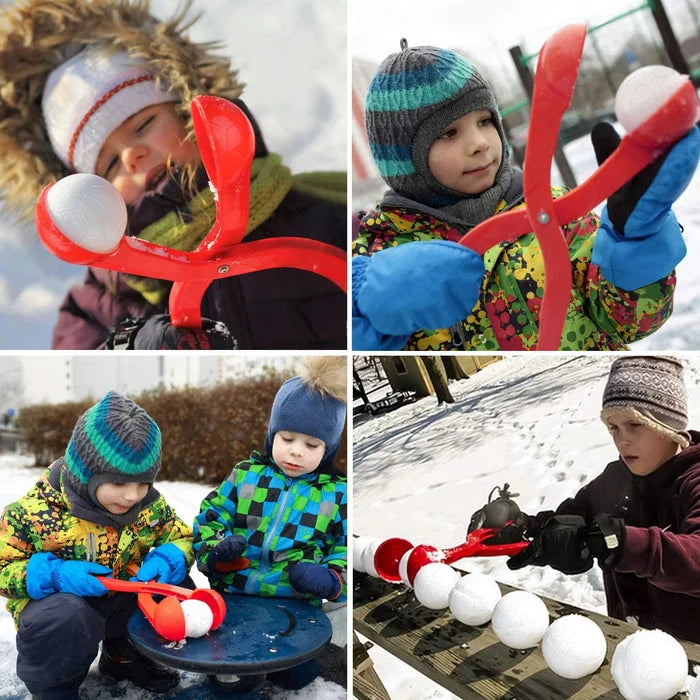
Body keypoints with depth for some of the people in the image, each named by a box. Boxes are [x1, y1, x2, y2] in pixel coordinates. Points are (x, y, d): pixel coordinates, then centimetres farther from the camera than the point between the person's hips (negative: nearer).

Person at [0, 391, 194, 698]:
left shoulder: (149, 506, -10)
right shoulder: (35, 511, -21)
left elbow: (183, 538, 2)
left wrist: (165, 560, -23)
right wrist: (54, 574, -33)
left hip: (124, 601, 5)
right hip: (56, 601, -4)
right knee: (65, 618, -37)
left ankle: (125, 657, 14)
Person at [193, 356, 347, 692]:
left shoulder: (336, 493, -3)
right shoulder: (245, 475, -1)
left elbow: (347, 547, 2)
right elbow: (209, 518, 4)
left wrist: (331, 579, -17)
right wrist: (215, 551, -16)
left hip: (295, 607, 0)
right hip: (234, 598, 0)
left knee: (297, 677, 1)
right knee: (235, 679, -5)